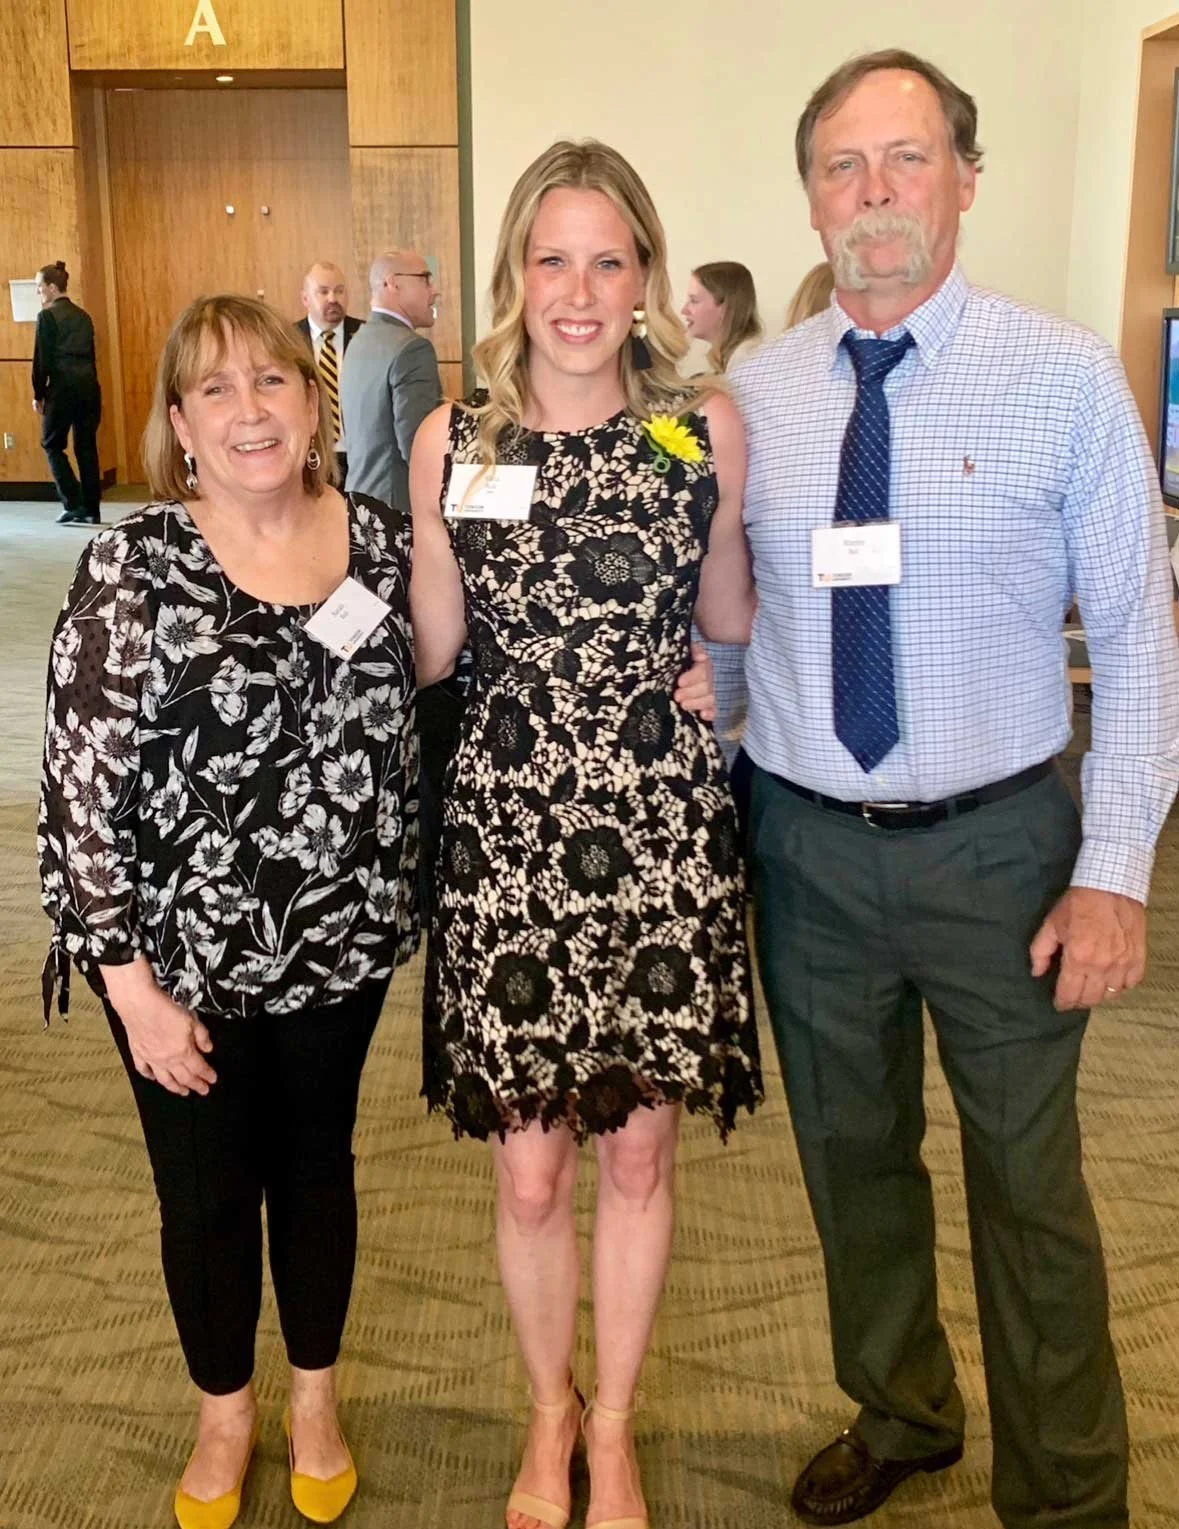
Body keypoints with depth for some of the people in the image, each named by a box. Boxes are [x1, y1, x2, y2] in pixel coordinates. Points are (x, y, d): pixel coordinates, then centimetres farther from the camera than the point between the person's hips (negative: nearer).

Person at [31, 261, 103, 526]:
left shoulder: (47, 316, -6)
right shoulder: (83, 315, 13)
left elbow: (42, 358, -8)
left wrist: (38, 394, 0)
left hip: (63, 387, -6)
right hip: (89, 385, 6)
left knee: (53, 445, 6)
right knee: (87, 447, 8)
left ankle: (74, 504, -3)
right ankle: (92, 511, 9)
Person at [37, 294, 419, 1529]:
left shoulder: (384, 543, -4)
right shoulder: (132, 566, -14)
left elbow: (410, 724, 9)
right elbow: (82, 779, -15)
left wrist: (403, 893, 5)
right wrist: (131, 981, -15)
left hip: (342, 940, 3)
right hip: (185, 951, -2)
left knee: (316, 1168, 19)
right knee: (205, 1192, 14)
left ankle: (315, 1396, 44)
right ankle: (225, 1412, 41)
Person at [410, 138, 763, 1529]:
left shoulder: (706, 428, -1)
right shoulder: (453, 441, -1)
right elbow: (425, 651, 5)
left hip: (662, 832, 1)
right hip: (507, 830, 0)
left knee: (639, 1154, 13)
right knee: (529, 1169, 9)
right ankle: (547, 1410, 39)